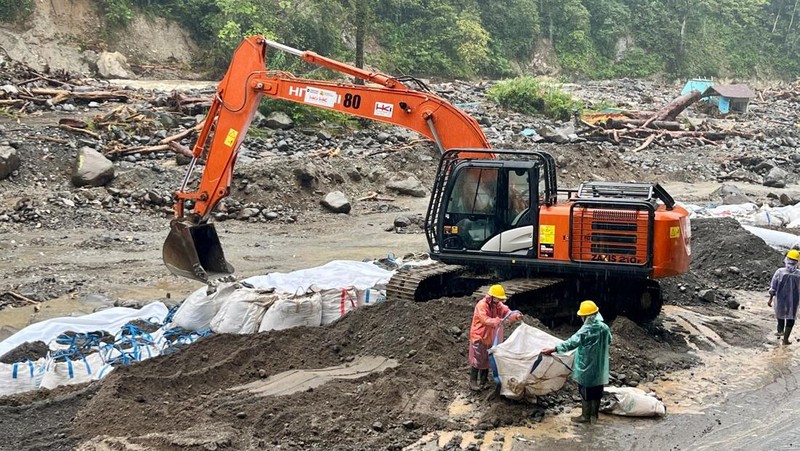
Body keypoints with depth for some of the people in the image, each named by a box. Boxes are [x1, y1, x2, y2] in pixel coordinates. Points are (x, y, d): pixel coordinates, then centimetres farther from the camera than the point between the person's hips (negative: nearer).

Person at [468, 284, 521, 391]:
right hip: (479, 337, -8)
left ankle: (484, 381, 28)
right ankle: (473, 382, 6)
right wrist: (499, 321, -45)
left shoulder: (498, 305, 2)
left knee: (487, 360, 16)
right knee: (477, 360, -2)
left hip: (490, 337, 8)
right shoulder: (481, 305, -23)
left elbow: (507, 311, -8)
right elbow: (486, 320, -32)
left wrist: (515, 316, -30)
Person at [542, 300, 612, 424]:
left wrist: (553, 349, -26)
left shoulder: (585, 330, -22)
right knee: (596, 393, 15)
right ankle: (594, 416, 26)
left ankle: (585, 416, 19)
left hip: (586, 368, -6)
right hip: (599, 368, 6)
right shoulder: (604, 328, -3)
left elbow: (571, 343, -26)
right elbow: (609, 342, 15)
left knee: (586, 393, 8)